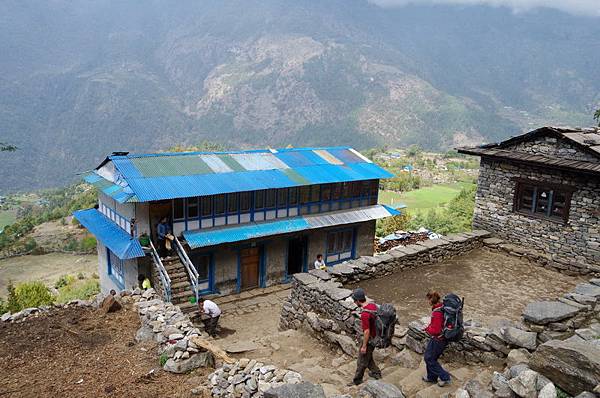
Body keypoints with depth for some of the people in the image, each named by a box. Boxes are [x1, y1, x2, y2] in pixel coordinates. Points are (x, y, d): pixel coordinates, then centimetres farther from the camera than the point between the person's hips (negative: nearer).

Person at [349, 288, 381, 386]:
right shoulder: (373, 305, -5)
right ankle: (376, 373, 39)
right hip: (375, 336, 9)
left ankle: (357, 380, 26)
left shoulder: (365, 314, -32)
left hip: (369, 338, -8)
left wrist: (364, 346, -18)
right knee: (368, 356, 27)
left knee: (362, 360, 10)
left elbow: (367, 332, -28)